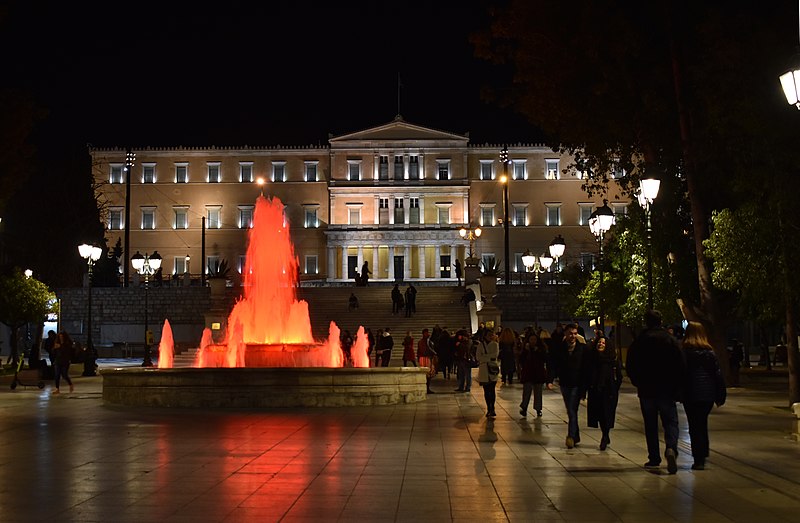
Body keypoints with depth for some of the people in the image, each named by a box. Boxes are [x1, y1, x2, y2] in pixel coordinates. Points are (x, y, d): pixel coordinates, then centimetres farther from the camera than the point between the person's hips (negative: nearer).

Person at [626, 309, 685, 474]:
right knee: (670, 422, 3)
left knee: (650, 425, 10)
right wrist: (677, 389, 6)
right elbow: (680, 367, -3)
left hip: (646, 391, 1)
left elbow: (630, 367, 2)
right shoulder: (671, 340, -2)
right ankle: (671, 448, -23)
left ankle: (654, 459, 10)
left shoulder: (638, 342, -1)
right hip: (667, 390, 0)